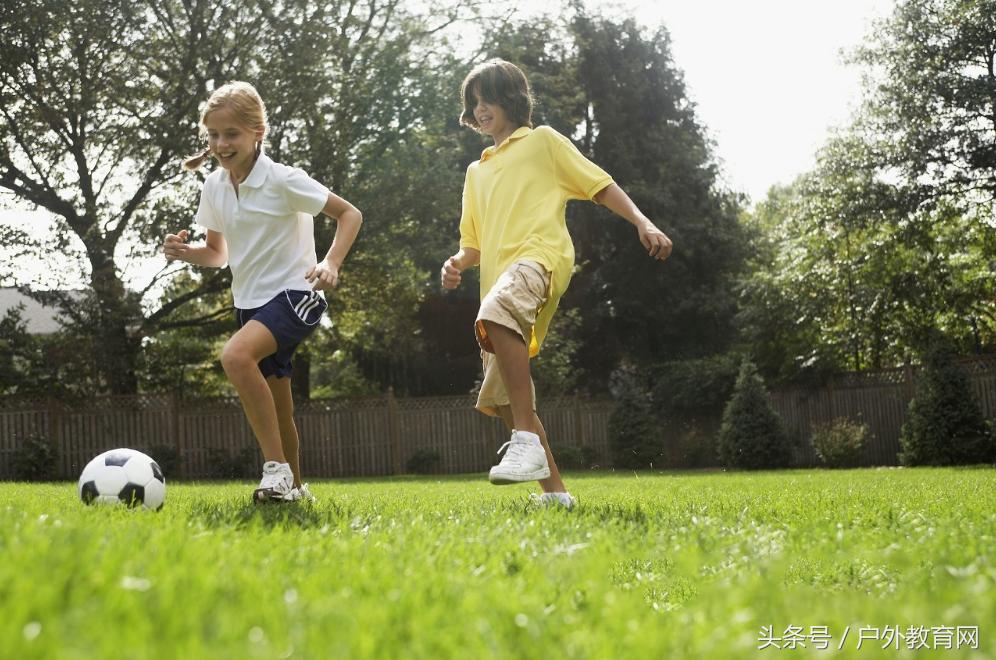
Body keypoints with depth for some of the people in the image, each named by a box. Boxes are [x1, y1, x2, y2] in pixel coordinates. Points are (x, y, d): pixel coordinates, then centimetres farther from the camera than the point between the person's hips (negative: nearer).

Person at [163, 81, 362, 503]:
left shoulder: (283, 180, -13)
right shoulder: (214, 187, 4)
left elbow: (349, 214, -7)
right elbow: (218, 254, 15)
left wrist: (331, 264, -22)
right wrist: (186, 252, -6)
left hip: (295, 293, -7)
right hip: (250, 302, 7)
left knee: (236, 355, -32)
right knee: (276, 408, 12)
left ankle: (277, 469, -26)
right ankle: (292, 487, 33)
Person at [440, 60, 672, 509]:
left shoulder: (543, 141, 14)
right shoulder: (477, 172, 30)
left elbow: (600, 185, 8)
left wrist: (643, 223, -8)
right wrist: (457, 263, 6)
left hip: (541, 255, -8)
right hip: (499, 277, 8)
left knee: (497, 314, -41)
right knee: (501, 397, 4)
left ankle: (528, 441, -43)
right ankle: (554, 490, 12)